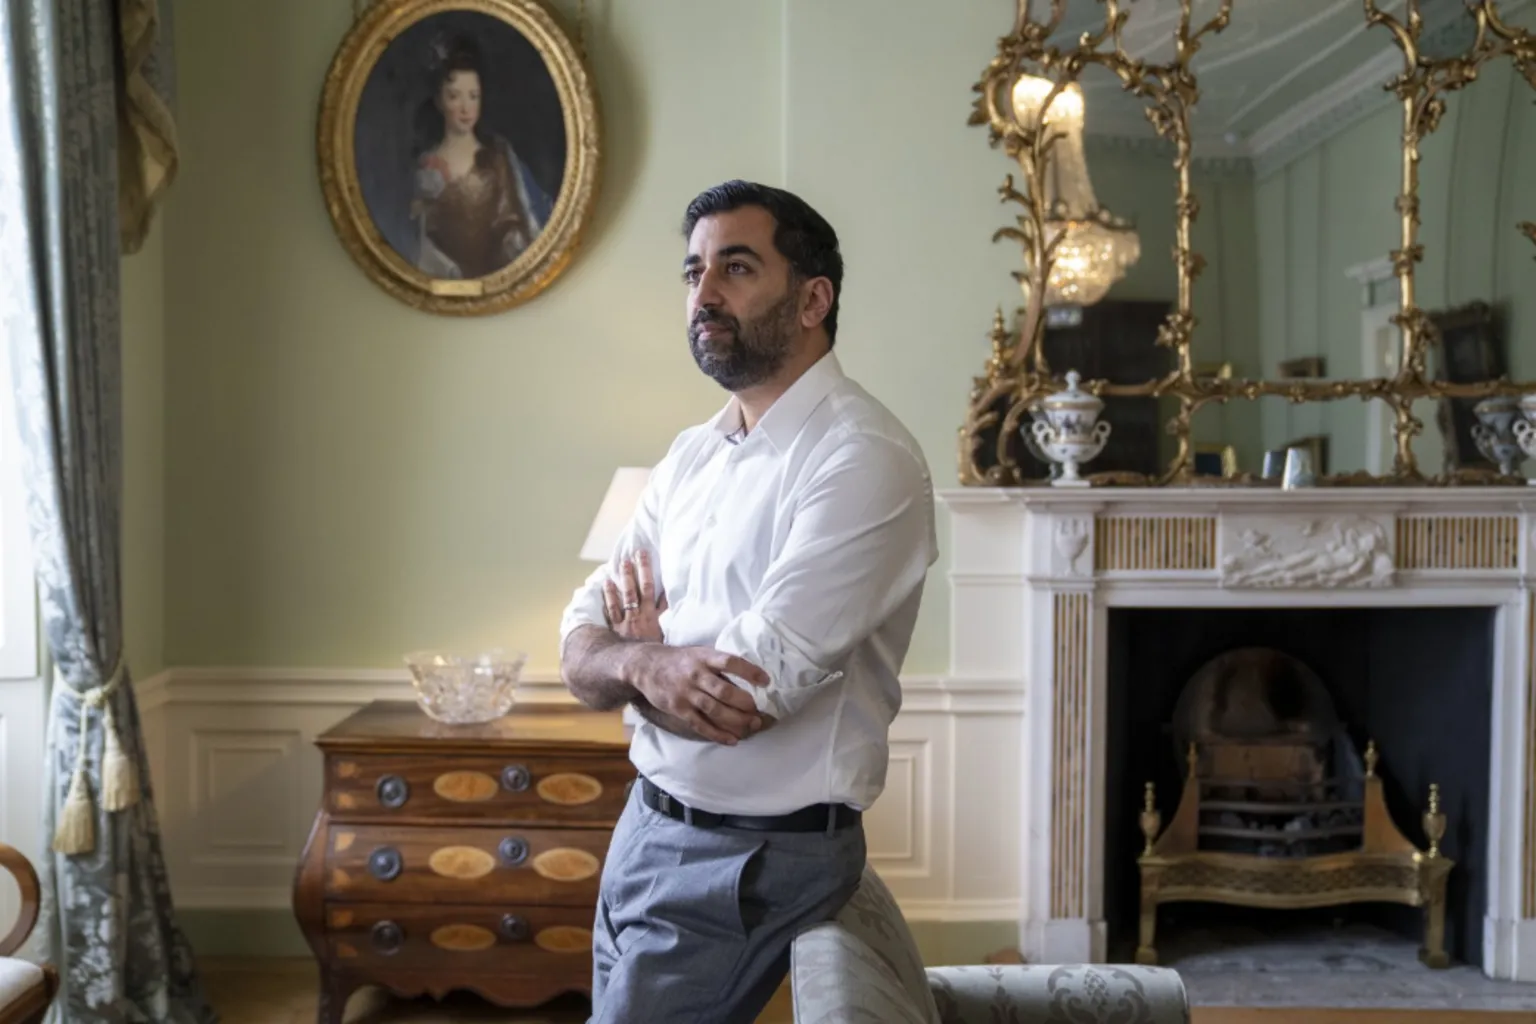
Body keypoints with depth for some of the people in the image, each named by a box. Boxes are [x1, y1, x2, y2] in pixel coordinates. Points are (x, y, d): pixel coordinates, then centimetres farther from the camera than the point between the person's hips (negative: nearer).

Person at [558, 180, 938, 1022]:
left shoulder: (864, 457, -19)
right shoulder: (691, 454, 7)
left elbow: (752, 690, -26)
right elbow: (579, 648, 3)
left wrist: (633, 649, -6)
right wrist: (651, 665, -21)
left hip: (752, 860, -8)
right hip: (644, 826, 8)